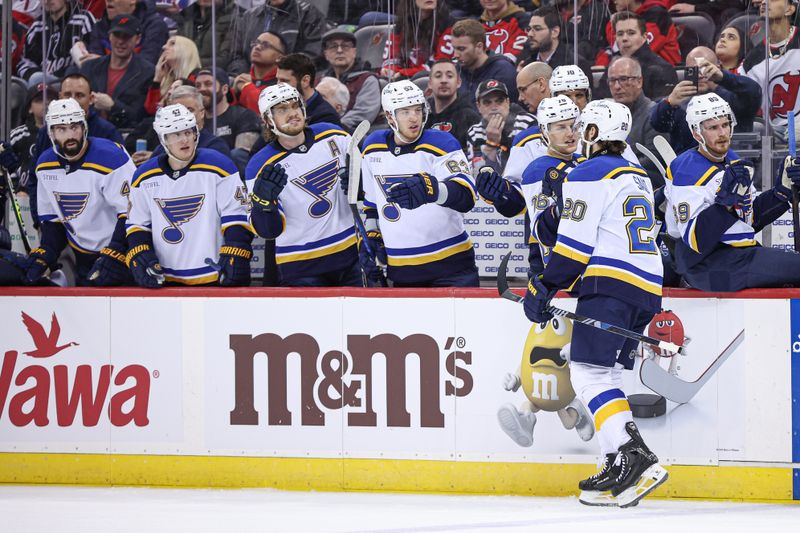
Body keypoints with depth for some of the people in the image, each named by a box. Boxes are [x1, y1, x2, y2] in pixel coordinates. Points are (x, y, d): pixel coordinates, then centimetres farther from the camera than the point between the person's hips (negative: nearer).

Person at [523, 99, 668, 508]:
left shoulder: (590, 175, -4)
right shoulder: (639, 178, 24)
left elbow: (574, 244, -10)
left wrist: (542, 289, -4)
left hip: (611, 288, -9)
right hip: (647, 289, 9)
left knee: (590, 373, -13)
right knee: (605, 376, 12)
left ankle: (633, 456, -28)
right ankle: (617, 473, 6)